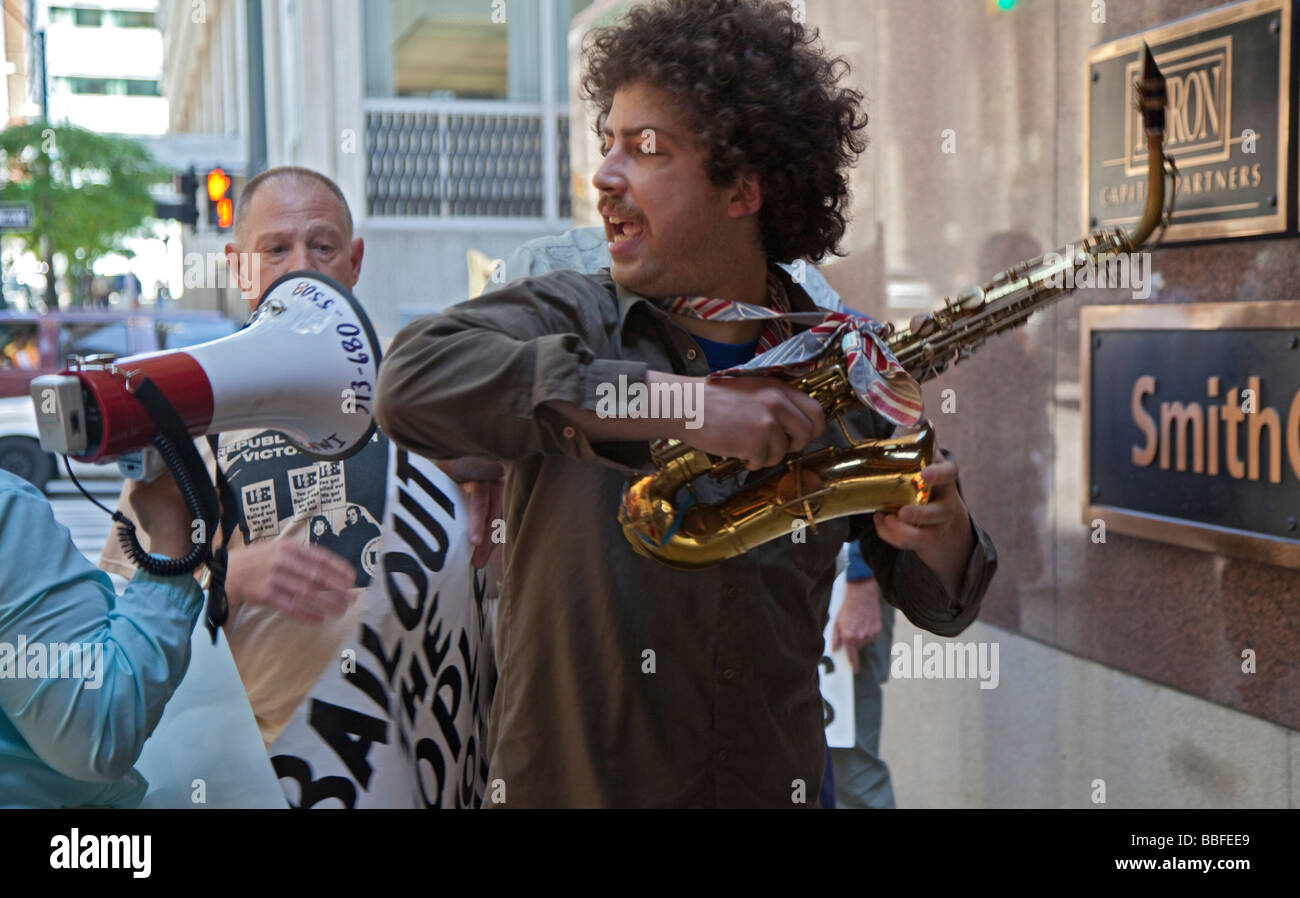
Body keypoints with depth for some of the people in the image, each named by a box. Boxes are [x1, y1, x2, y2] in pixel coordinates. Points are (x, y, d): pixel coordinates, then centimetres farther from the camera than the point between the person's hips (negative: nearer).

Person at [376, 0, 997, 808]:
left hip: (773, 784, 2)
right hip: (560, 782, -1)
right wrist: (682, 403, -34)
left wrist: (944, 539, -18)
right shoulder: (567, 319, -9)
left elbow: (938, 605, 6)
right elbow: (411, 384, -30)